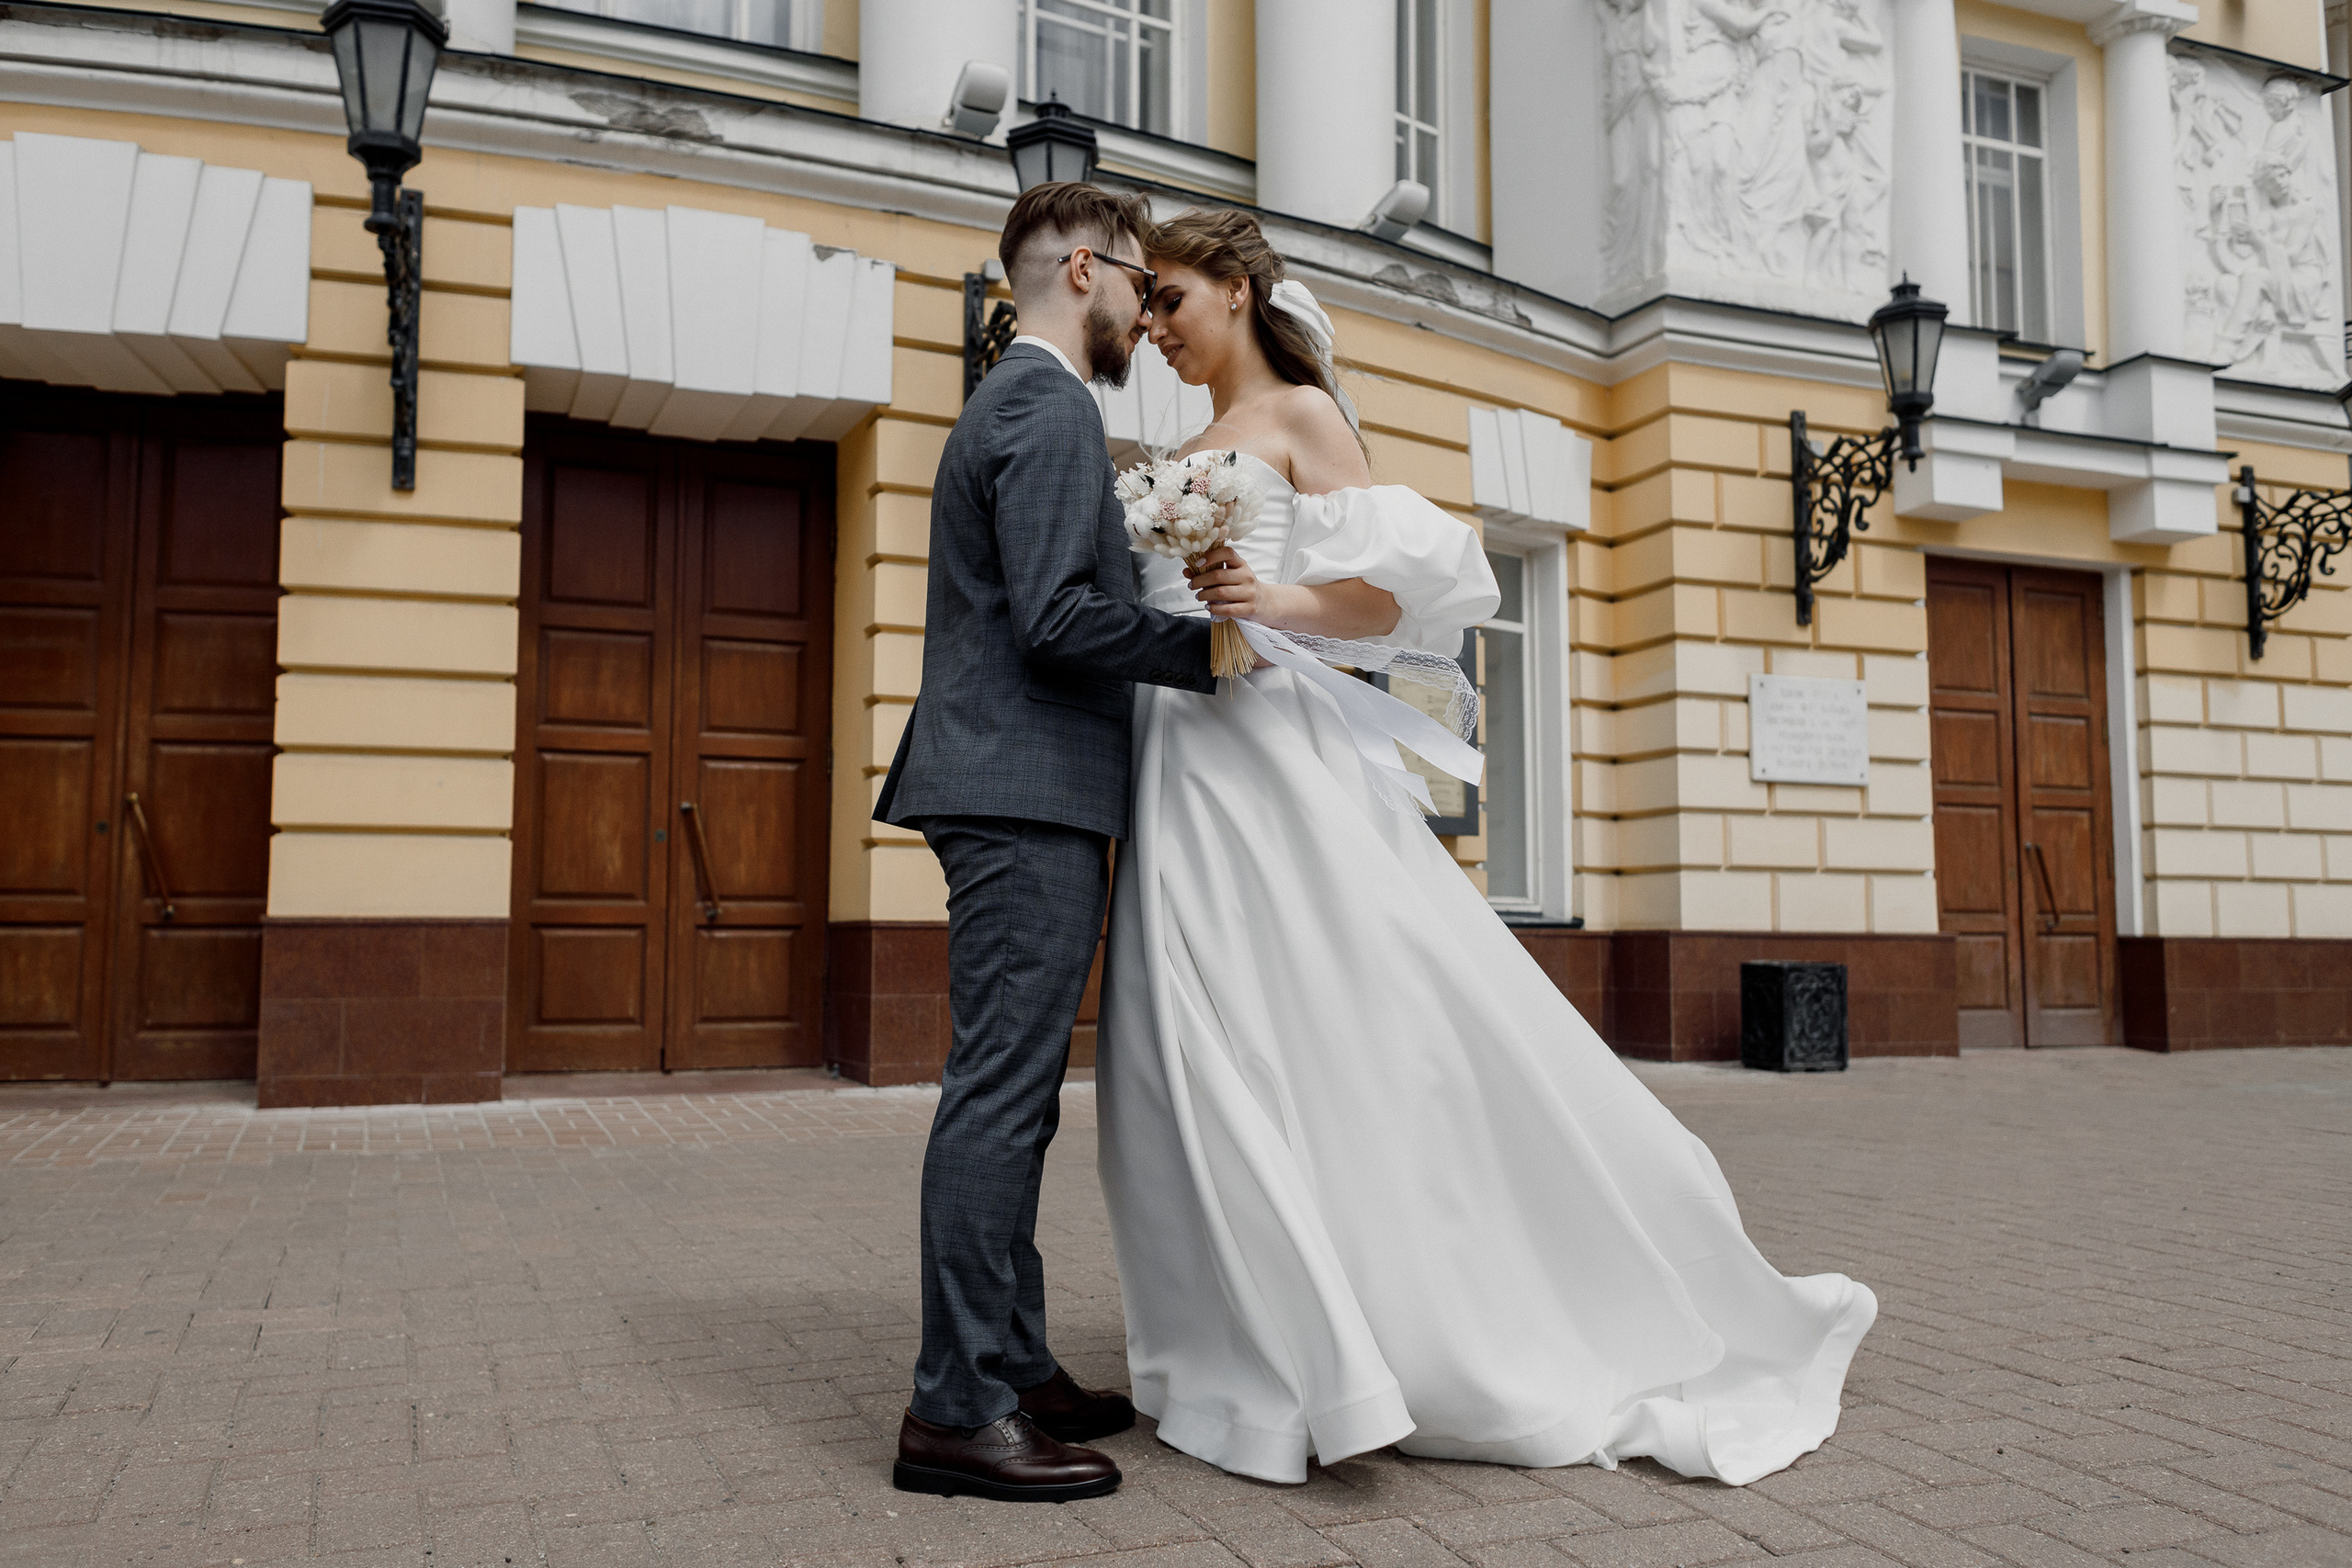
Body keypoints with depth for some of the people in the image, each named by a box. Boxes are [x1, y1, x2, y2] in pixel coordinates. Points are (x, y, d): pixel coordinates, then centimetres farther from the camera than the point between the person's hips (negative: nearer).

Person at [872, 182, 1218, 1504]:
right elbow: (1057, 614, -19)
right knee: (1003, 1090, -9)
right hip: (1031, 796, -11)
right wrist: (1207, 648, -10)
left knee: (1011, 1094, 11)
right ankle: (956, 1411, -3)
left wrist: (1153, 565, 20)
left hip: (1013, 797, 11)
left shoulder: (1009, 403, 25)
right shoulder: (1052, 407, -8)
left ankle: (1016, 1370, 20)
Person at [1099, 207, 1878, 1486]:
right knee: (1202, 1065, 4)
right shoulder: (1187, 461, 23)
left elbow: (1389, 599, -9)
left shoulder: (1300, 415, 2)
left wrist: (1274, 601, -24)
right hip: (1176, 774, 8)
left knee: (1345, 1037, -9)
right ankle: (1279, 1354, 12)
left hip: (1270, 761, -7)